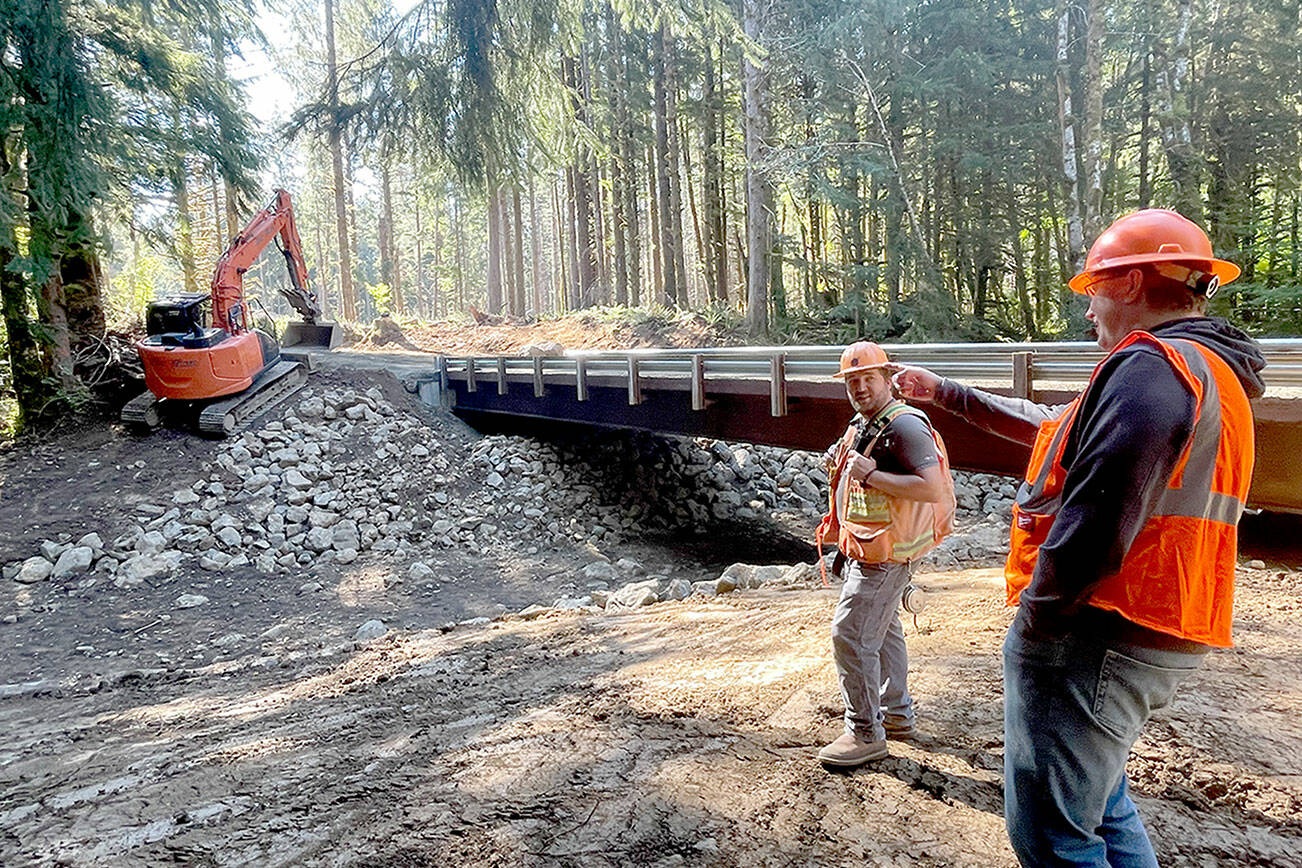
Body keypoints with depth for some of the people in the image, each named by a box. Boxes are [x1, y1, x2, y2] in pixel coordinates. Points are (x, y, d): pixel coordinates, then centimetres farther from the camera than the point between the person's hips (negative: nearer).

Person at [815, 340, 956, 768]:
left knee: (851, 635, -9)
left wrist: (871, 476, -28)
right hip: (864, 550, 10)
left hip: (884, 552, -10)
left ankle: (865, 733, 3)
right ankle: (897, 714, 35)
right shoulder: (861, 425, 13)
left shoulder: (904, 425, -19)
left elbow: (932, 488, -29)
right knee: (883, 630, 20)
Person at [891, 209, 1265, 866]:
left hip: (1092, 639, -11)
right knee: (1099, 803, 25)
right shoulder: (1212, 373, 19)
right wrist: (943, 392, 30)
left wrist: (1036, 614, -12)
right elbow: (1055, 427, 27)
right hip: (1157, 642, 11)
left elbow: (1097, 517, -27)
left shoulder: (1154, 364, -17)